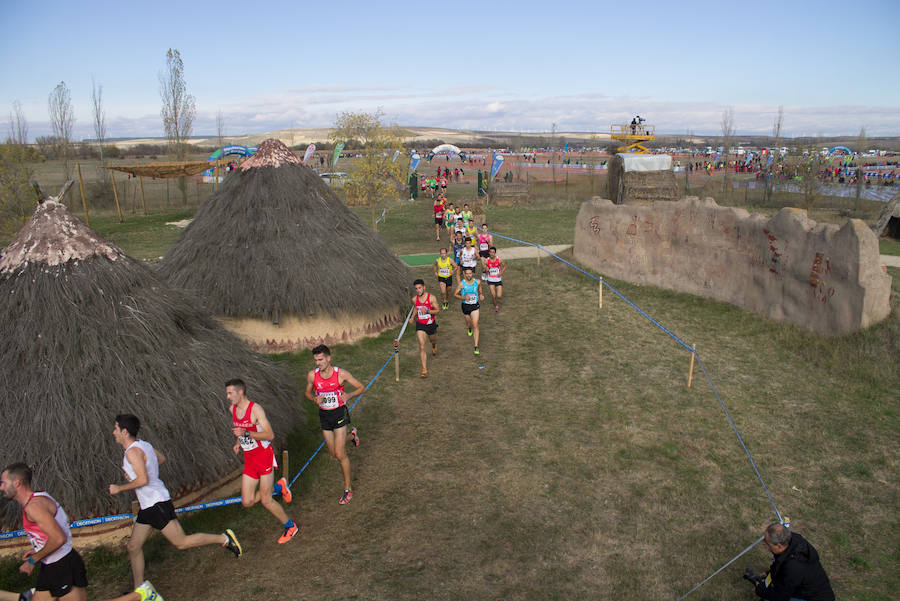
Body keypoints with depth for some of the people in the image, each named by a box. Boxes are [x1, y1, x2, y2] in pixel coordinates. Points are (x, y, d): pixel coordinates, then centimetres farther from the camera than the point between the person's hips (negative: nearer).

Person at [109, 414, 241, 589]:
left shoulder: (133, 451, -17)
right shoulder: (143, 445, 11)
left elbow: (143, 480, -25)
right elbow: (161, 458, 28)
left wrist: (119, 488, -12)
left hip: (157, 503, -10)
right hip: (147, 506, 10)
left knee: (181, 542, -7)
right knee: (133, 547, 14)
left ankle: (224, 538, -1)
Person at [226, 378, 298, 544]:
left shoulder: (255, 409, -17)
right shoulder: (232, 410, 5)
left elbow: (270, 435, -20)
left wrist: (246, 433, -29)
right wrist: (238, 442, 8)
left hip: (264, 456, -7)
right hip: (249, 460, 7)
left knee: (266, 501, -4)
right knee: (247, 502, 1)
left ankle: (290, 526, 17)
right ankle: (278, 486, 23)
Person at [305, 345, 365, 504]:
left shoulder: (341, 374, -16)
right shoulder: (312, 375, -8)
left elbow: (361, 388, -6)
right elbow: (308, 392, 10)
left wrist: (348, 396, -25)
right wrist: (315, 399, -13)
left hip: (339, 413, -4)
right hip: (324, 415, 4)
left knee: (340, 454, -7)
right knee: (333, 453, 14)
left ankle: (348, 489, 10)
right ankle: (351, 435, 44)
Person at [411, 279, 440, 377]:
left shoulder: (431, 298, -16)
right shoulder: (414, 299, -5)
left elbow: (438, 311, -11)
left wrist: (427, 311, -26)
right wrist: (413, 317, 6)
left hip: (431, 324, -1)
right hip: (420, 325, 1)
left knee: (433, 340, 25)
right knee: (422, 347, -11)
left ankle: (434, 346, 67)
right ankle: (424, 370, -11)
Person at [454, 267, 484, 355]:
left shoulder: (477, 282, -7)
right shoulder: (461, 283, -14)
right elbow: (455, 294, -6)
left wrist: (481, 295, -5)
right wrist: (463, 298, -23)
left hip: (475, 306, 0)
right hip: (465, 306, 0)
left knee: (475, 325, -10)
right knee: (468, 323, 20)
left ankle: (476, 347, -9)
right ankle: (470, 328, 62)